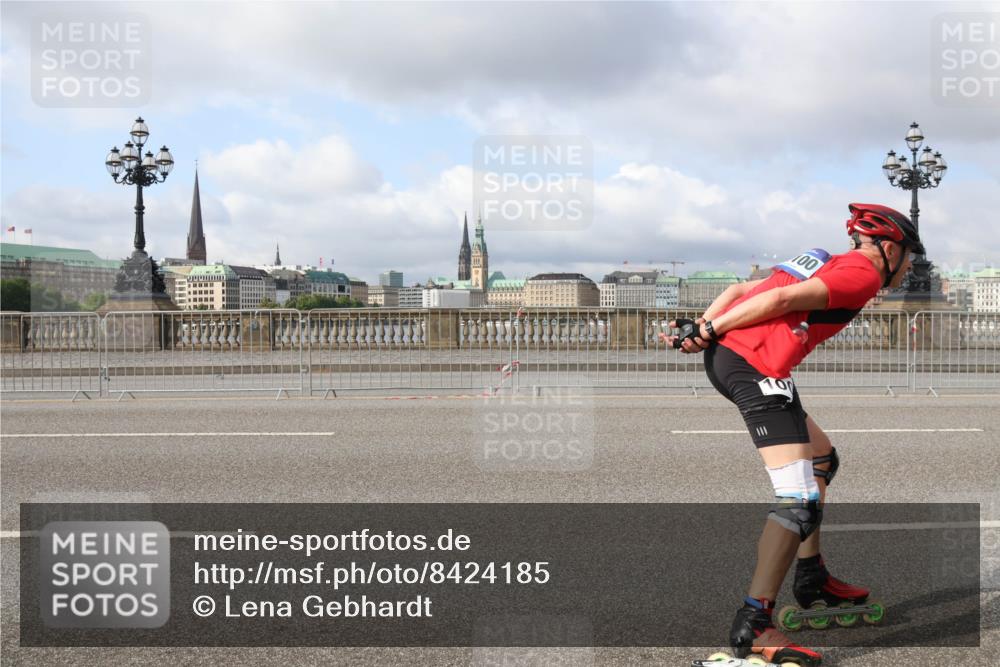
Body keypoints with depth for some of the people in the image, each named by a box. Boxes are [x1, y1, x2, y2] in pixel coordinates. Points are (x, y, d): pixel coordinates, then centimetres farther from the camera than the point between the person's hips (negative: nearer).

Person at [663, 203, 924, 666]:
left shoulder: (827, 264, 28)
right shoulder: (864, 273, 1)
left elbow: (740, 290, 17)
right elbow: (783, 299, -11)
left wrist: (701, 329, 6)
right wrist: (708, 331, -8)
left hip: (724, 356, 10)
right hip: (754, 366, -10)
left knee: (822, 459, 25)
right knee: (800, 501, -14)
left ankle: (810, 578, 31)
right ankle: (752, 627, -19)